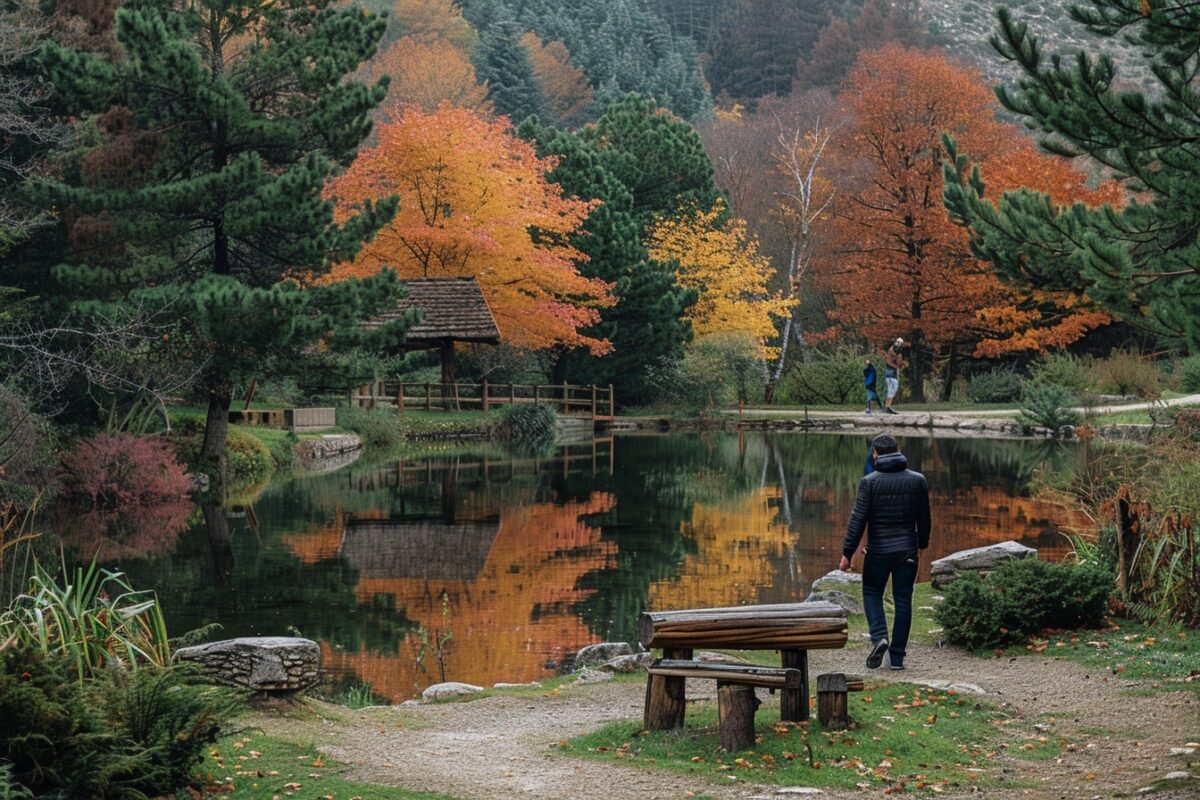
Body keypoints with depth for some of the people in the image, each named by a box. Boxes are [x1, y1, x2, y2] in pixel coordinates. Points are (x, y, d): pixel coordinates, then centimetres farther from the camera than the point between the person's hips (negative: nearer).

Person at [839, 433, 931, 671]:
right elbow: (924, 518, 9)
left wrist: (847, 553, -4)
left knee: (872, 593, 15)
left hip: (878, 551, -2)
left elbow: (858, 520, -10)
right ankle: (897, 656, 10)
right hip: (907, 551, 2)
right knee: (903, 600, 8)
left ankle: (879, 637, -8)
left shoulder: (869, 482, -9)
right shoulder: (918, 481, 0)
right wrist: (922, 544, 25)